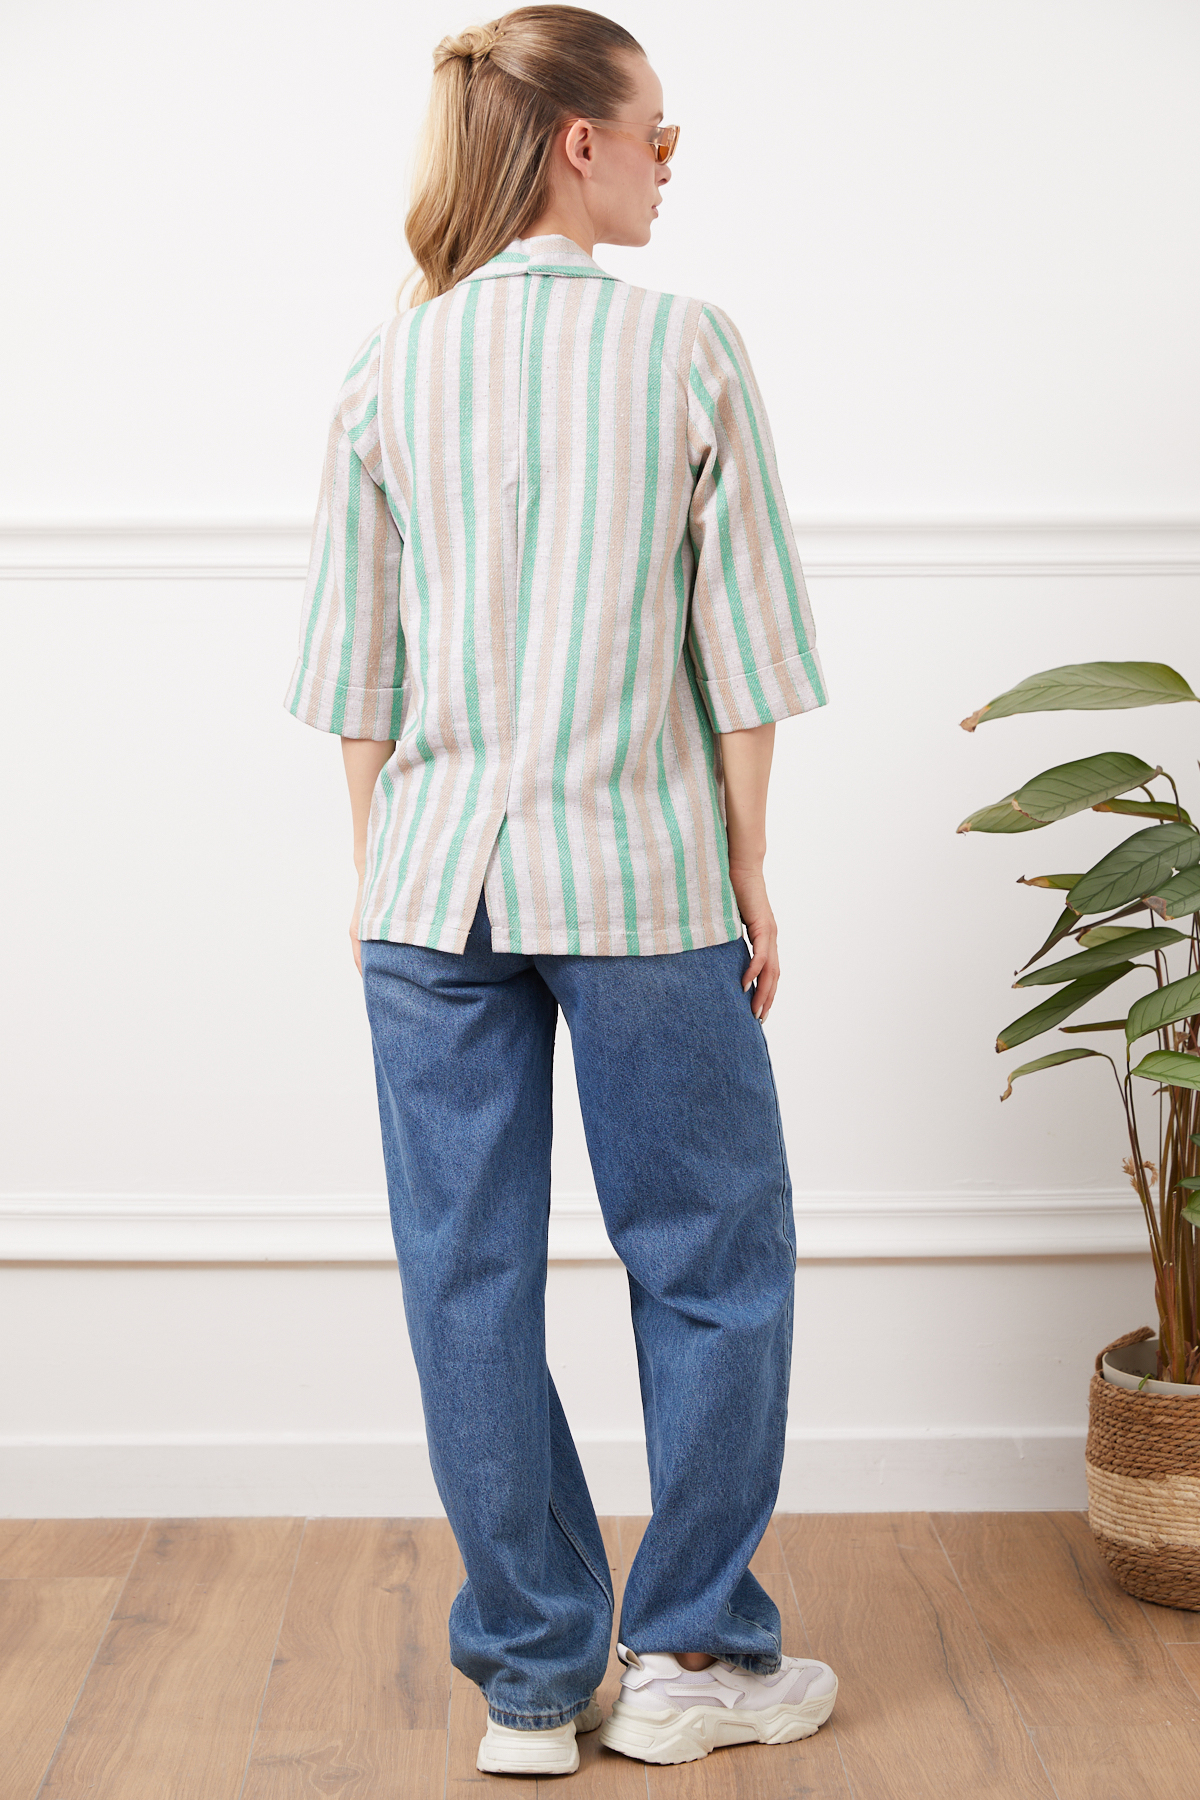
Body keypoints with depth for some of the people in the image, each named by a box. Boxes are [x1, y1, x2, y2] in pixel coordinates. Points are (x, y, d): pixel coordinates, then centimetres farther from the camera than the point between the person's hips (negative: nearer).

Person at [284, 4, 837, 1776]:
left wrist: (373, 872, 13)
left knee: (471, 1279, 9)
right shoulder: (685, 345, -4)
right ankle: (691, 1652, 21)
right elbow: (737, 639, -4)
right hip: (642, 870, -2)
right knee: (712, 1260, 13)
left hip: (437, 880, 3)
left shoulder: (391, 366, 2)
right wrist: (750, 871, 4)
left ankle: (533, 1678, 18)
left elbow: (356, 654, 4)